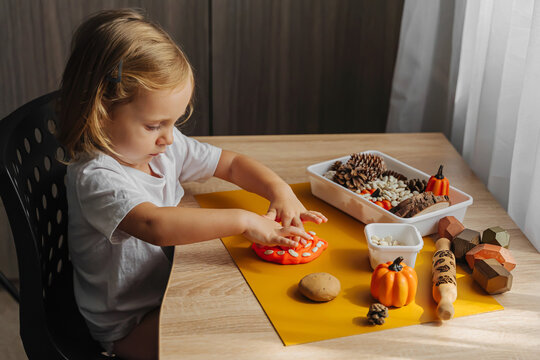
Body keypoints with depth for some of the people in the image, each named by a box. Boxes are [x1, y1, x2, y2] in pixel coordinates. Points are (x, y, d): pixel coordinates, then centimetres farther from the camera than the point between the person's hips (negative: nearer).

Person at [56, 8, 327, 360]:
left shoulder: (167, 146, -3)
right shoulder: (95, 178, -29)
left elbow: (232, 163, 7)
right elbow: (155, 226, -45)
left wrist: (280, 190, -12)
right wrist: (244, 220, -40)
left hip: (172, 289, 7)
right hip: (129, 325, -7)